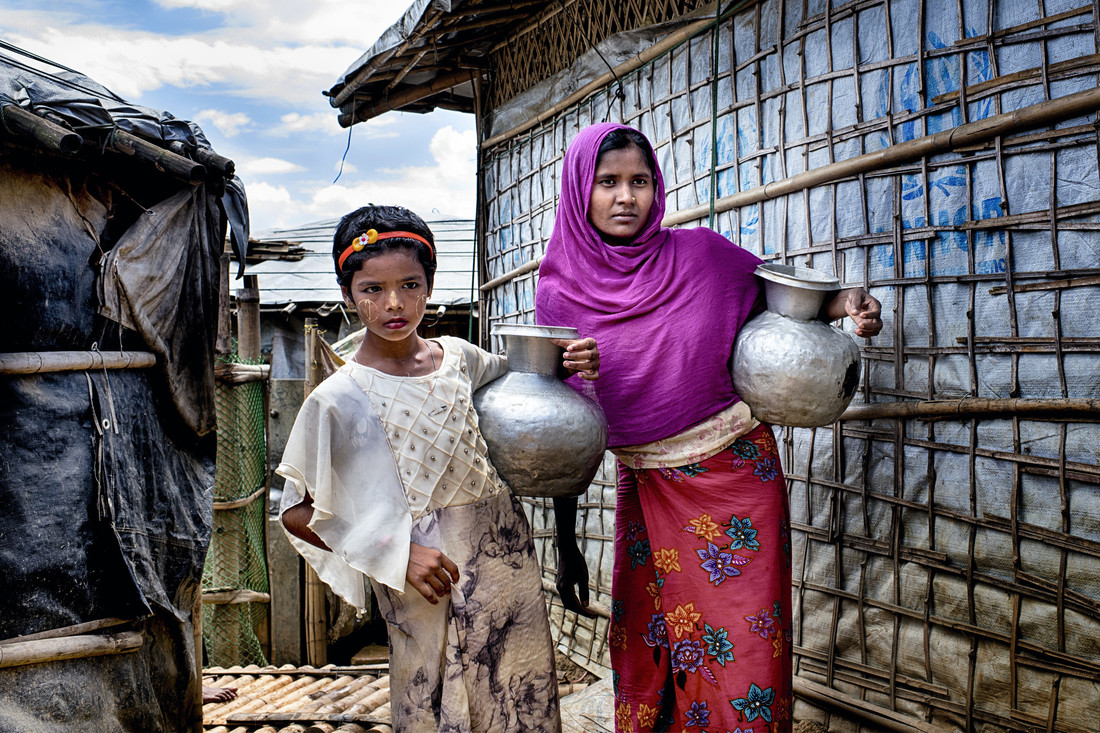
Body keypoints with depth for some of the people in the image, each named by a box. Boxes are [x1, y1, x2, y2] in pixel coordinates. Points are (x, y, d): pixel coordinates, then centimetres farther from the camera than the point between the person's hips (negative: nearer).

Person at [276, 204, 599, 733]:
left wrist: (566, 364, -2)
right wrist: (396, 553, -17)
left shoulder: (458, 356, 1)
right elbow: (297, 513, -8)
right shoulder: (338, 400, -11)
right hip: (428, 586, -4)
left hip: (508, 560, 4)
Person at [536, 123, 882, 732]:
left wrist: (842, 304, -15)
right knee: (645, 650, 12)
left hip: (737, 475, -1)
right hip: (644, 491, 1)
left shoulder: (702, 255, -6)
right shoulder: (561, 292, -4)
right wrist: (566, 545, 1)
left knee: (743, 658, 3)